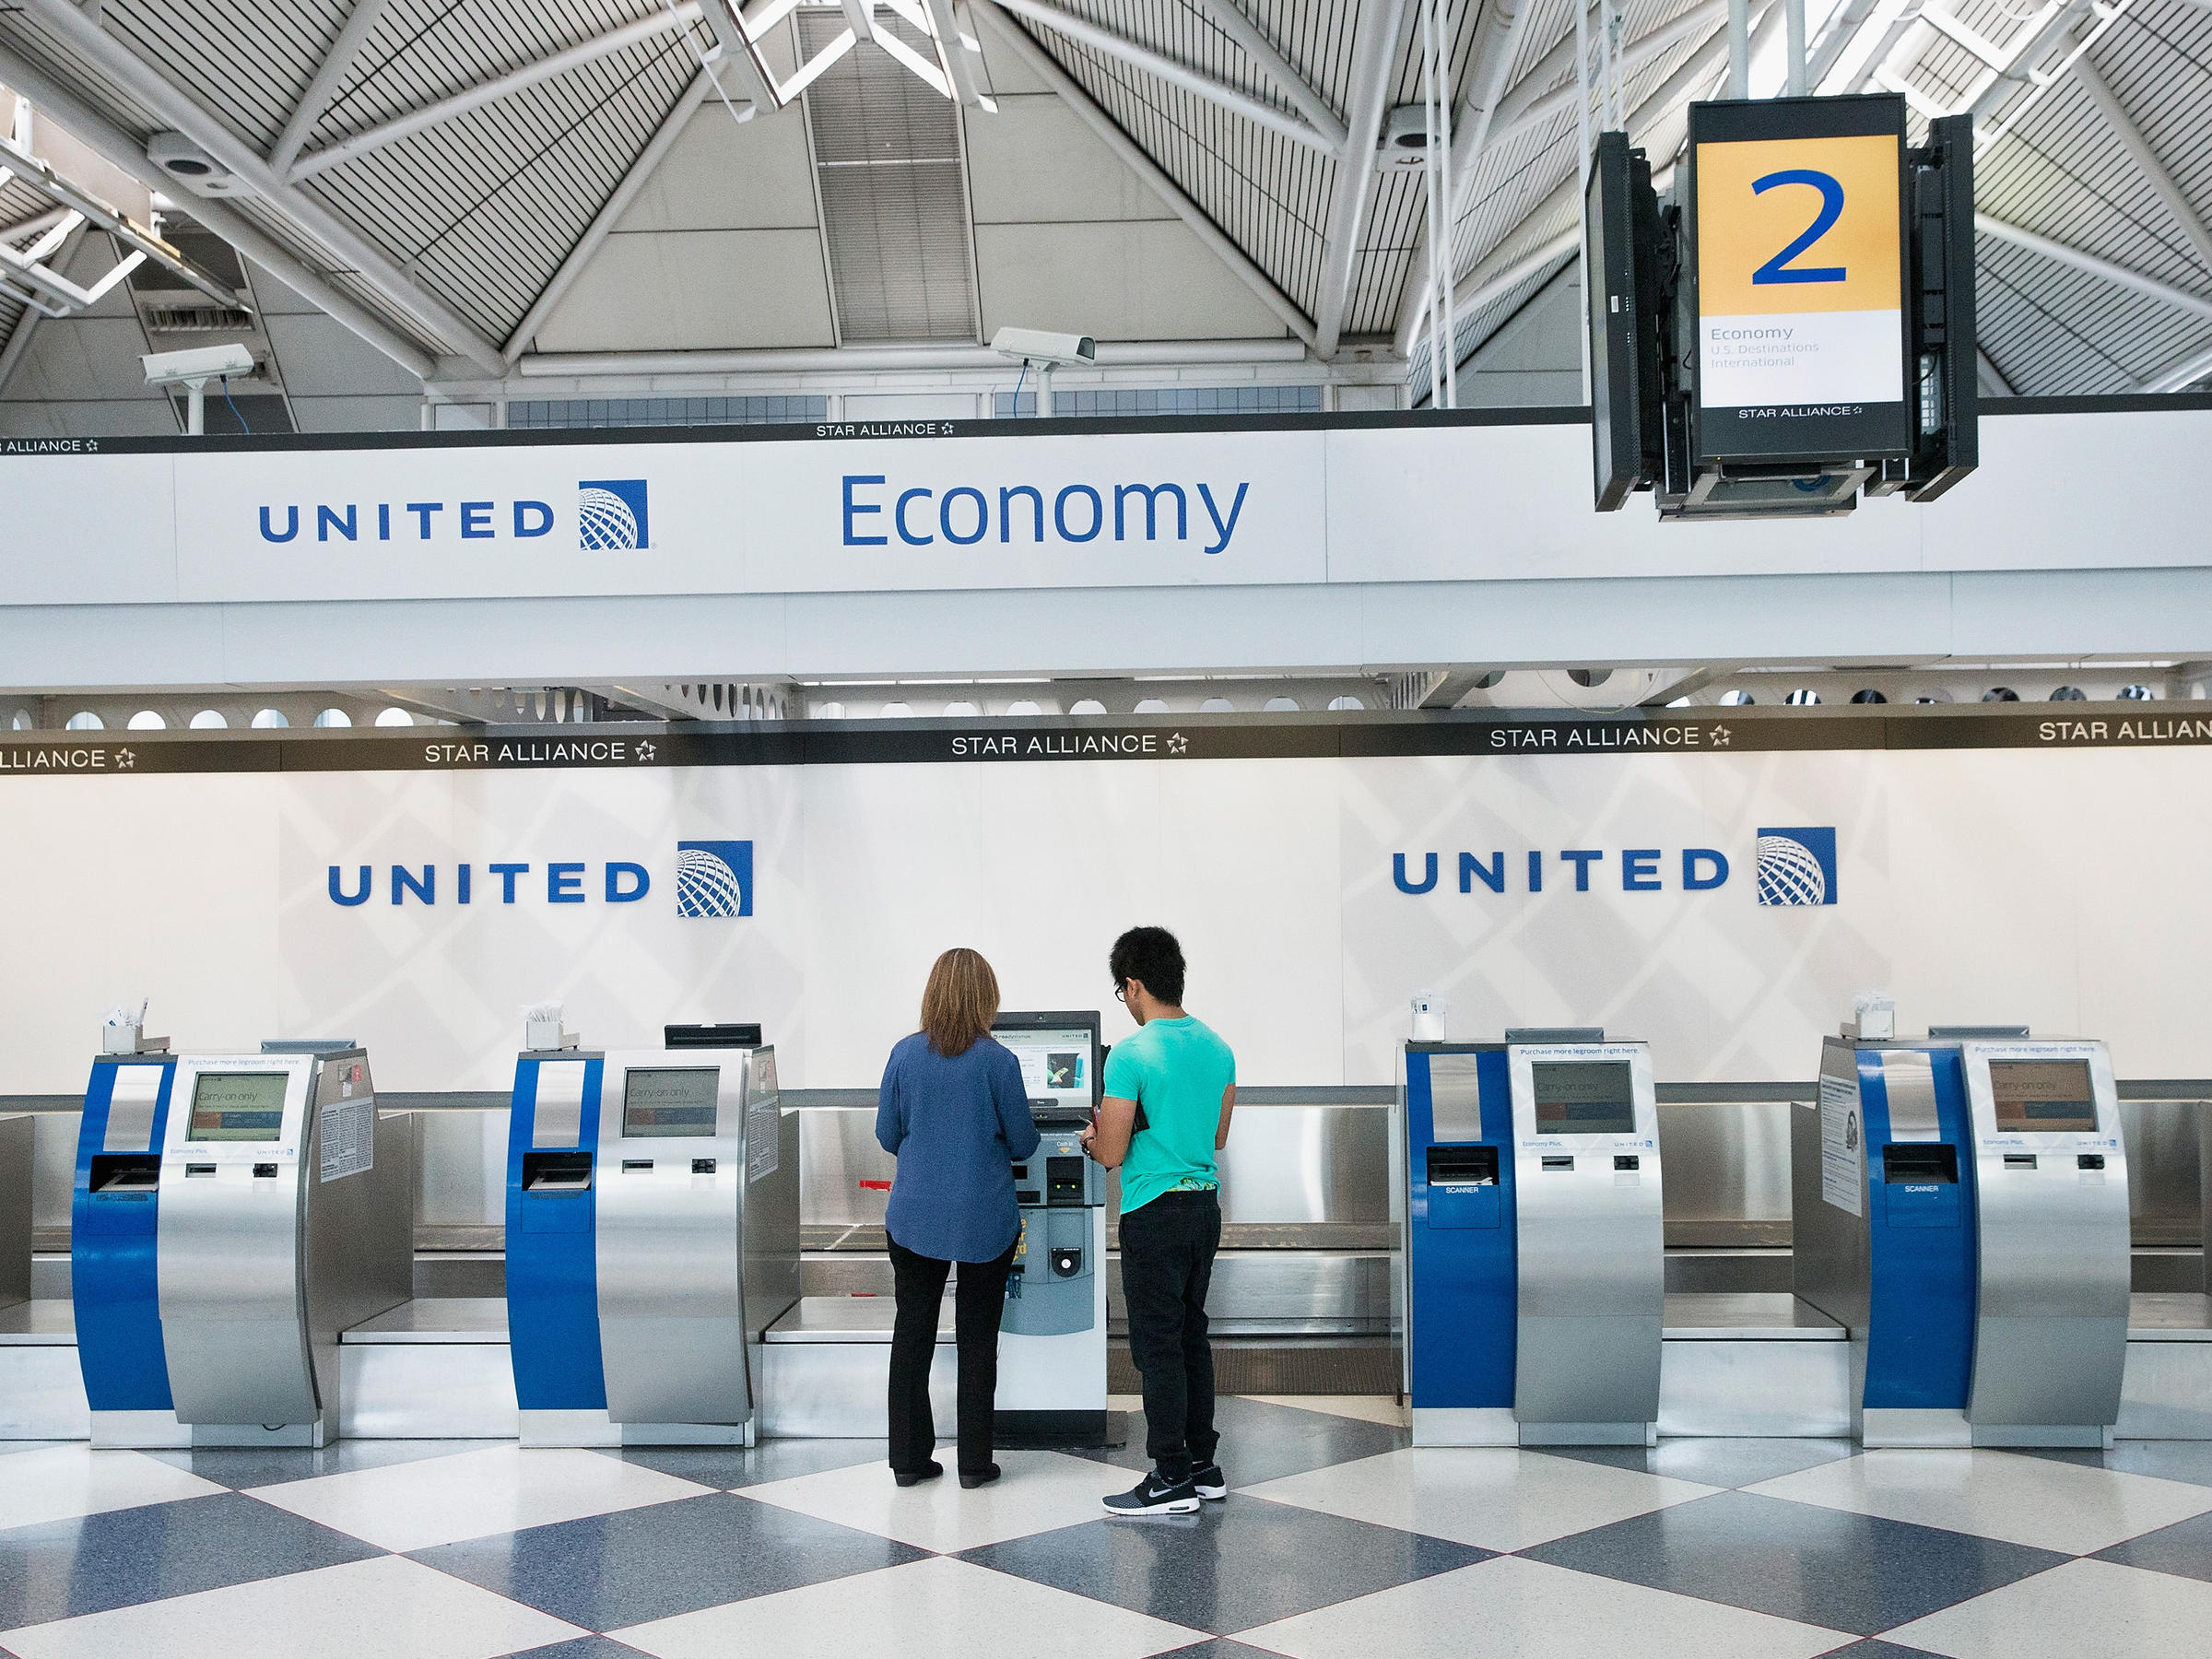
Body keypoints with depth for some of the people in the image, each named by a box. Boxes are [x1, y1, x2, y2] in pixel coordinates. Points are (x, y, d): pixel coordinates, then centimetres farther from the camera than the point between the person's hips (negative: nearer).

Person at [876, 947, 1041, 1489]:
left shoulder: (905, 1054, -4)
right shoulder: (998, 1061, -11)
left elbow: (887, 1134, 3)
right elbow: (1023, 1143, -3)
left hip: (915, 1215, 2)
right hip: (984, 1220, -2)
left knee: (912, 1332, 11)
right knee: (977, 1337, 8)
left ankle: (909, 1457, 17)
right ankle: (974, 1461, 13)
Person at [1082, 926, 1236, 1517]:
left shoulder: (1131, 1054, -16)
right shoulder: (1217, 1047, 6)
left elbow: (1111, 1153, -14)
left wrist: (1096, 1136, 8)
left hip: (1155, 1214, -8)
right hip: (1205, 1206, 8)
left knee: (1157, 1345, 0)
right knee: (1191, 1335, 16)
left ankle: (1173, 1480, 5)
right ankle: (1203, 1465, 22)